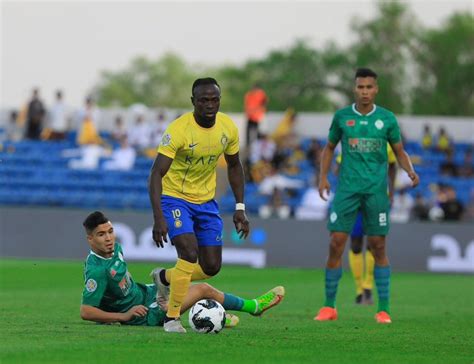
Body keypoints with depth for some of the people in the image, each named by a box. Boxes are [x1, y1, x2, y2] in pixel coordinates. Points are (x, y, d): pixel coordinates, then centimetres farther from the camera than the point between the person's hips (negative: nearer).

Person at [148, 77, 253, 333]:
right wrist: (158, 218, -38)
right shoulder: (178, 130, -25)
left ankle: (165, 278, 32)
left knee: (211, 268, 3)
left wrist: (240, 208, 4)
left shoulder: (228, 128, -8)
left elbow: (234, 166, 10)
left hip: (206, 201, 6)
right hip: (175, 197, -6)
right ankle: (172, 318, -13)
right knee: (190, 252, -25)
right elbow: (156, 173, -28)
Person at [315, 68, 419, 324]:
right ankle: (329, 307, 5)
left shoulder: (387, 118, 3)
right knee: (336, 244, -5)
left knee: (378, 247, 1)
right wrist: (323, 176, 2)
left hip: (376, 189, 0)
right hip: (347, 188, 0)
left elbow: (399, 151, 10)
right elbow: (329, 147, 15)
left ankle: (383, 309, 7)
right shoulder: (342, 117, 4)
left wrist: (410, 170, -10)